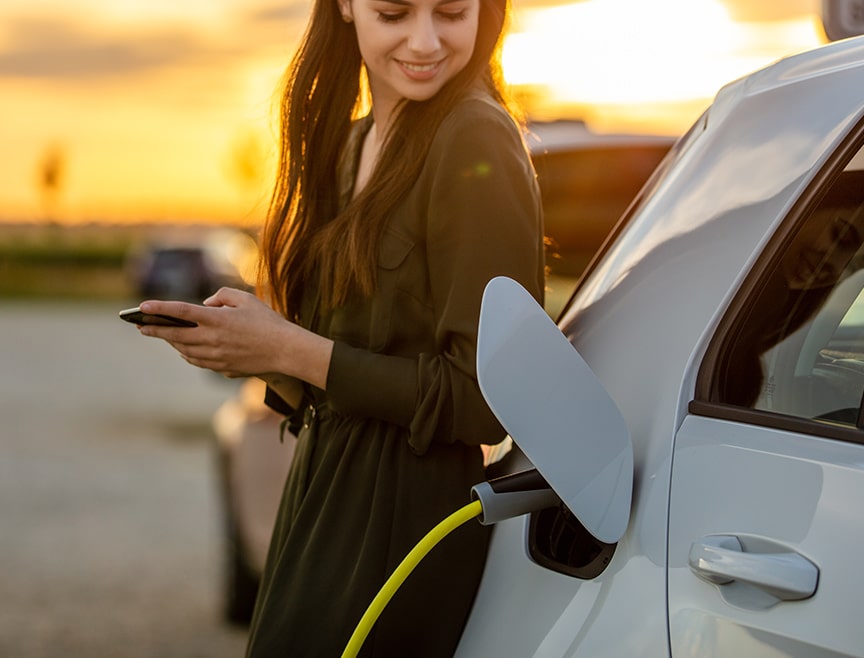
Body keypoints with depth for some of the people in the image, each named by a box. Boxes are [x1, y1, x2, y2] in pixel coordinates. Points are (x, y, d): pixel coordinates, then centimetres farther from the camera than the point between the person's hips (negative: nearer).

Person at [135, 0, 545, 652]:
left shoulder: (476, 145, -15)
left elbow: (484, 401, -17)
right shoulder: (351, 141, 11)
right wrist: (252, 344, -4)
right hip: (320, 504, 8)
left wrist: (292, 351, -16)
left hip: (403, 532, -8)